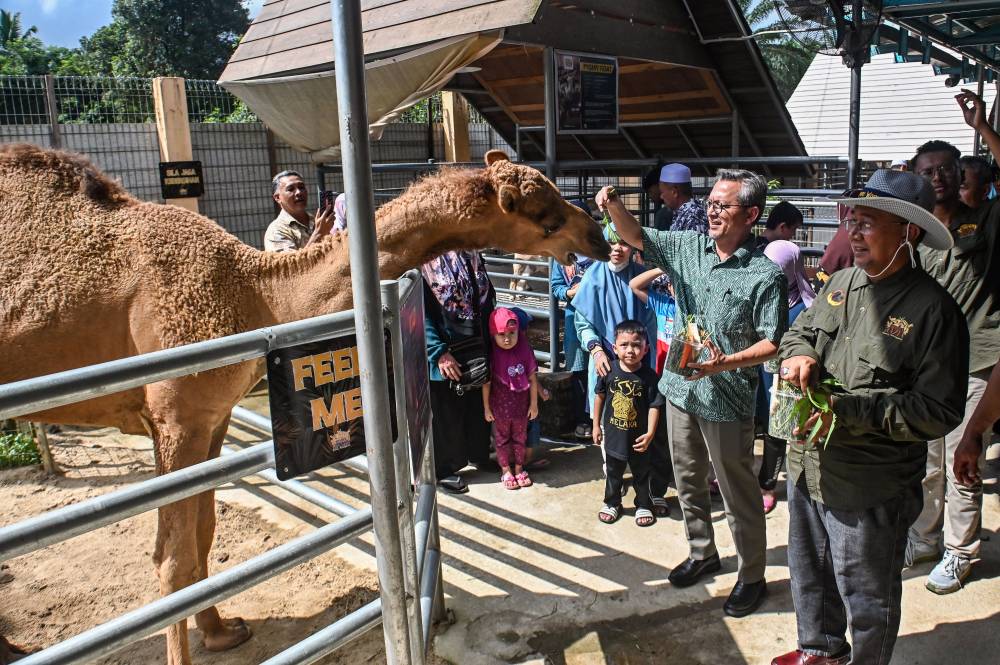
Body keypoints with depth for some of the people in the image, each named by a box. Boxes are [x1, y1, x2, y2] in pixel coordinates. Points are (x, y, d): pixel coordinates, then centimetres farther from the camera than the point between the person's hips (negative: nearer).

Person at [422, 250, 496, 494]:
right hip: (444, 352, -6)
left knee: (479, 405, 18)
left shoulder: (469, 253, 5)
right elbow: (419, 311, -19)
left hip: (477, 347, 6)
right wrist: (439, 352, -25)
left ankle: (479, 454, 40)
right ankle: (445, 469, 25)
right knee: (446, 412, 8)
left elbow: (486, 296, 11)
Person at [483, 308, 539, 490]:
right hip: (500, 405, -2)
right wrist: (486, 407, -4)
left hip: (521, 404, 2)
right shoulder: (492, 354, -17)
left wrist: (534, 403, -1)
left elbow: (532, 378, -5)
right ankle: (505, 470, 33)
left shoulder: (524, 349, -13)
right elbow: (486, 382, -9)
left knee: (520, 437, 18)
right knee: (502, 438, 16)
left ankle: (519, 468, 37)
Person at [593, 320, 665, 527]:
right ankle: (612, 503, 39)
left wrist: (650, 434, -19)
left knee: (641, 473, 17)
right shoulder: (609, 371, -11)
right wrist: (596, 425, 6)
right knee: (613, 473, 19)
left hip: (638, 437, -1)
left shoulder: (648, 376, -16)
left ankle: (644, 505, 37)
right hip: (613, 434, 2)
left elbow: (654, 406, -13)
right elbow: (600, 397, 2)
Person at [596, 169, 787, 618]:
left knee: (738, 494, 8)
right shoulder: (688, 247, 1)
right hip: (680, 390, 6)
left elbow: (773, 343, -14)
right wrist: (612, 205, -21)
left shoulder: (765, 274, -15)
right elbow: (635, 237, 0)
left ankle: (752, 577, 29)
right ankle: (703, 553, 43)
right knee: (688, 482, 21)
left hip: (727, 401, -6)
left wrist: (725, 363, -28)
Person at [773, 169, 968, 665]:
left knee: (866, 596, 14)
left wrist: (849, 410, -27)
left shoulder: (931, 308, -19)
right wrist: (799, 352, -6)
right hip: (807, 467, 7)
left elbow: (940, 409, -20)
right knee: (809, 573, 27)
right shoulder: (842, 282, 2)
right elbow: (802, 328, 17)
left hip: (869, 489, -7)